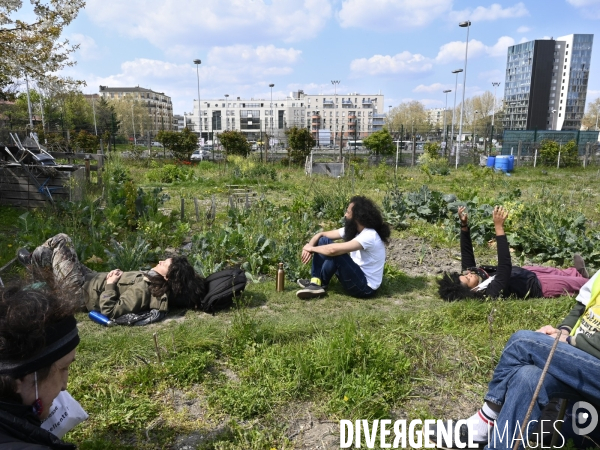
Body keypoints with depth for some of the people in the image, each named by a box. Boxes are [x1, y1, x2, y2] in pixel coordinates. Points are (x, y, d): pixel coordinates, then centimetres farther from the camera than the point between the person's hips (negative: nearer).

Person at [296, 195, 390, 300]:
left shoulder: (369, 236, -27)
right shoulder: (352, 229, 0)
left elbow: (333, 250, -37)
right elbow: (321, 235, 5)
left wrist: (312, 248, -20)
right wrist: (309, 246, -16)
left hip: (365, 287, -8)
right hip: (357, 275, 8)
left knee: (336, 253, -30)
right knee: (323, 241, -1)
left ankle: (320, 283, -2)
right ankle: (315, 282, -8)